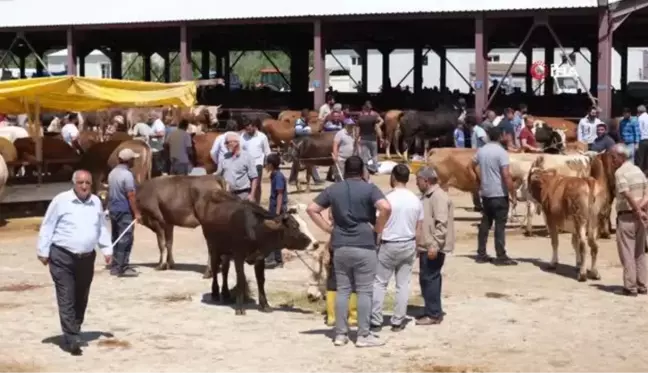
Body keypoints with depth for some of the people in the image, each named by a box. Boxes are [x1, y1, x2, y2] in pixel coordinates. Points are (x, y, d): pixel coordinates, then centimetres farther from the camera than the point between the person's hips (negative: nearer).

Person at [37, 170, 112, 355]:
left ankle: (74, 331, 27)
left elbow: (101, 228, 18)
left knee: (81, 298, 12)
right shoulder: (61, 200, -8)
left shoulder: (96, 202, 8)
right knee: (66, 299, -8)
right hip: (62, 256, -5)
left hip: (87, 257, 5)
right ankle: (72, 338, -11)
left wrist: (107, 249, 13)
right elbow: (47, 227, -4)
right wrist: (43, 251, -5)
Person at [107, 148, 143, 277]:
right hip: (124, 211, -9)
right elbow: (131, 196, -18)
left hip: (113, 209, 9)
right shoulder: (127, 174, -16)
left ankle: (115, 266, 17)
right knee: (125, 239, -5)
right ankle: (123, 268, -6)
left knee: (116, 238, 14)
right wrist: (136, 213, -14)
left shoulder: (112, 173, 10)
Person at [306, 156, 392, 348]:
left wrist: (328, 228, 7)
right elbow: (386, 208, -21)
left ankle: (340, 334, 11)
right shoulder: (369, 189, -4)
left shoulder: (333, 189, 8)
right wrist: (377, 229, -8)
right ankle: (364, 335, 2)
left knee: (342, 290, 9)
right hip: (364, 246, -4)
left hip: (339, 246, 4)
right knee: (364, 291, 1)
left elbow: (311, 209, 7)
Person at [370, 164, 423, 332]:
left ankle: (375, 321, 6)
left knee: (379, 283, 6)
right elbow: (419, 227, 7)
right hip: (409, 245, 4)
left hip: (389, 245, -4)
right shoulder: (415, 200, 1)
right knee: (403, 284, 9)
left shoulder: (388, 198, -14)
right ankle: (398, 322, 12)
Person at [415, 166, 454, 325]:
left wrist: (435, 245, -26)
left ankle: (433, 314, -1)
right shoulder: (427, 195, 17)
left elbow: (441, 223, -23)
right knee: (429, 278, 14)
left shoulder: (438, 196, -16)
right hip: (426, 246, 10)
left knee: (429, 278, -7)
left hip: (433, 247, -10)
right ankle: (433, 311, 22)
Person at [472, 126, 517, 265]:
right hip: (499, 194, -7)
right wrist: (513, 194, -15)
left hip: (485, 193, 7)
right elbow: (506, 175, -20)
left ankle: (481, 254, 16)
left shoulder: (481, 150, 7)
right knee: (500, 225, -2)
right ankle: (501, 257, 0)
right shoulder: (501, 152, -15)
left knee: (485, 223, 13)